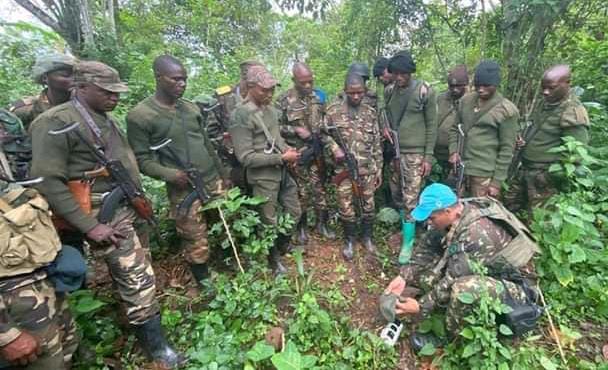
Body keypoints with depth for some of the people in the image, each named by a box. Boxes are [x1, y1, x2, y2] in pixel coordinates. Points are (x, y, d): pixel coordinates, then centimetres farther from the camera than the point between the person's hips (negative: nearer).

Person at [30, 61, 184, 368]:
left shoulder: (107, 119, 13)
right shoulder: (56, 122, -12)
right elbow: (48, 182, -17)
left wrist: (140, 199, 15)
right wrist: (89, 227, -19)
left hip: (129, 207, 8)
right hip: (106, 216, -8)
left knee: (131, 274, 19)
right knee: (139, 279, -4)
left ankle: (139, 318, 39)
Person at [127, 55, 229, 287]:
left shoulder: (191, 108, 10)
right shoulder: (139, 116, -6)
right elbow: (142, 159, -8)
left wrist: (223, 175, 16)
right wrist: (170, 175, -23)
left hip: (214, 182, 6)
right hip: (183, 191, -5)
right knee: (196, 244, 6)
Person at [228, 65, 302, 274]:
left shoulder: (270, 108, 4)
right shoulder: (241, 116, -18)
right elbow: (245, 157, -21)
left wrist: (287, 149, -2)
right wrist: (282, 158, -20)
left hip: (283, 172, 7)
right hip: (263, 178, -7)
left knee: (294, 213, 19)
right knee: (270, 223, 11)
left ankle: (283, 246, 46)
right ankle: (274, 260, 37)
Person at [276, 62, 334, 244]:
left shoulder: (319, 96, 6)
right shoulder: (284, 100, -7)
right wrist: (296, 130, -18)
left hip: (318, 152, 4)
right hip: (297, 154, -3)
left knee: (320, 188, 11)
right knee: (302, 191, 7)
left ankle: (322, 223, 26)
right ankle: (301, 226, 25)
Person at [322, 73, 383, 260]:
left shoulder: (370, 113, 6)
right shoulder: (334, 110, -1)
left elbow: (377, 144, 8)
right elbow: (324, 134, 3)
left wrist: (379, 169, 7)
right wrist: (334, 149, -16)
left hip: (367, 169, 2)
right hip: (344, 168, -2)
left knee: (368, 205, 12)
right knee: (346, 207, 6)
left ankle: (367, 238, 32)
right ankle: (349, 241, 26)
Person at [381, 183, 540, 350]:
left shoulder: (478, 233, -35)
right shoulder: (454, 216, -12)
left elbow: (454, 279, -31)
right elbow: (427, 246, -7)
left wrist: (422, 306, -24)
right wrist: (404, 276, -16)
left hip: (512, 286, -7)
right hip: (482, 270, 7)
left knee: (463, 288, -38)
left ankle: (450, 337, -10)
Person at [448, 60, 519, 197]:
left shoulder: (506, 110, -7)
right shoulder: (466, 100, 7)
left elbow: (506, 149, -6)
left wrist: (497, 181, -8)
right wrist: (453, 151, -2)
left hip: (483, 174, -4)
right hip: (459, 168, 5)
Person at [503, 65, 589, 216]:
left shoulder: (573, 113, -20)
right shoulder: (548, 103, 6)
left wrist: (551, 177, -17)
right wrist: (524, 140, 2)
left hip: (544, 177, -8)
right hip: (525, 169, 8)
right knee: (508, 206, 19)